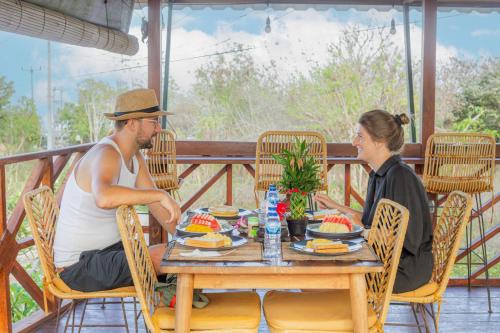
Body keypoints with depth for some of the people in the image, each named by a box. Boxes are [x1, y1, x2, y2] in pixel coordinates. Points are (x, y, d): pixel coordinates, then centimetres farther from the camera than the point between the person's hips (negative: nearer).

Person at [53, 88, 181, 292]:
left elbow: (157, 207, 10)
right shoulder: (106, 154, -23)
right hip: (78, 267, -9)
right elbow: (104, 197, -46)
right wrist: (160, 194, -38)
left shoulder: (135, 157, 8)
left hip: (110, 249, 9)